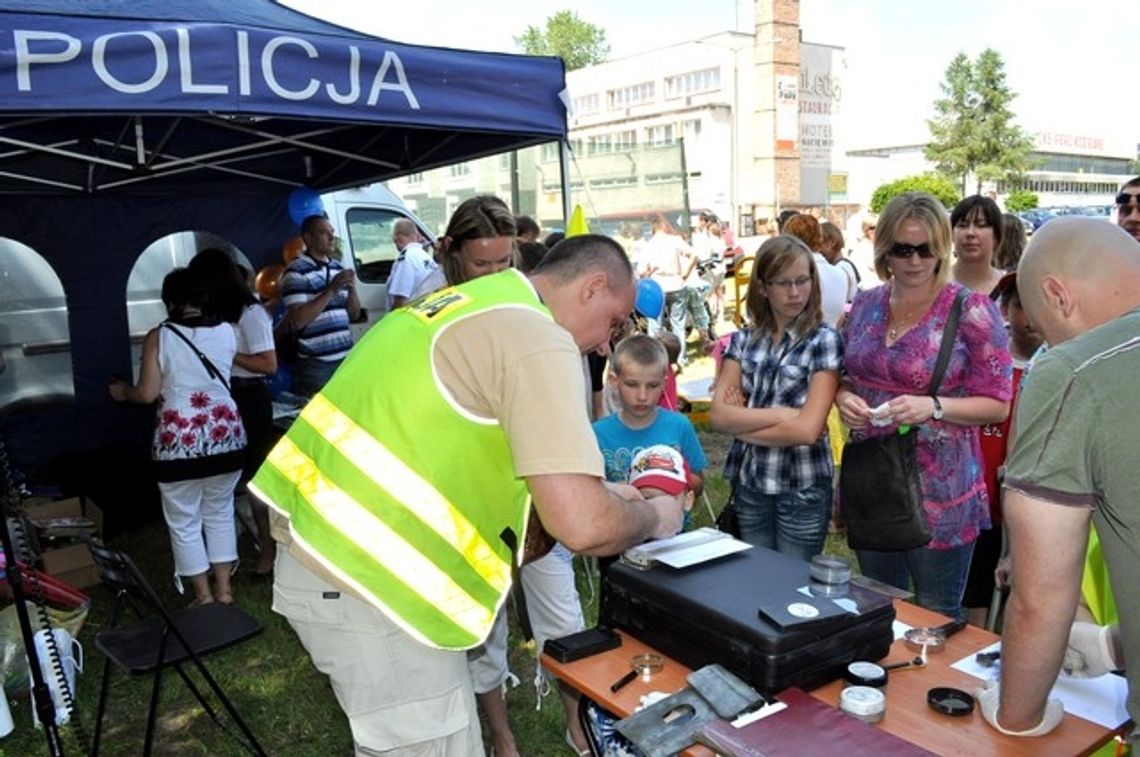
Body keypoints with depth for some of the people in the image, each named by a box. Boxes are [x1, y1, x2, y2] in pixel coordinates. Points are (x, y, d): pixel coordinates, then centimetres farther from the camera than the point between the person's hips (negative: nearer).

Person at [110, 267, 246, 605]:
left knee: (184, 522, 11)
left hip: (179, 441, -3)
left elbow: (148, 394, -7)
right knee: (220, 514, 18)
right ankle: (224, 589, 24)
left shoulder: (158, 338, -7)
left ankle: (204, 596, 18)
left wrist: (122, 391, 13)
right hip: (225, 436, 4)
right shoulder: (226, 332, 2)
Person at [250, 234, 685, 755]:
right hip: (368, 583, -10)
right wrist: (654, 517, 0)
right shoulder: (537, 339, -15)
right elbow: (583, 526, -23)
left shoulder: (474, 305, 14)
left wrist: (599, 492, 23)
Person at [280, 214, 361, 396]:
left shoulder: (338, 267, 12)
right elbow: (297, 320, -17)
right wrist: (331, 290, -19)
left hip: (346, 359, 6)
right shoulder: (296, 272, -8)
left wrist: (352, 288, -4)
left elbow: (354, 315, 15)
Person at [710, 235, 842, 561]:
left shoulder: (824, 340, -10)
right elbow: (718, 415, -9)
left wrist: (741, 422, -10)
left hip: (803, 490, -3)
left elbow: (807, 429, -19)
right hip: (748, 484, 4)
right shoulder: (743, 339, 1)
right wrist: (783, 414, -17)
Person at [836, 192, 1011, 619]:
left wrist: (934, 407, -25)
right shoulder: (865, 305, 4)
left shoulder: (972, 310, -10)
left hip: (939, 491, -4)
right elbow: (843, 375, 14)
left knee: (938, 618, 11)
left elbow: (997, 405, -9)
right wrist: (843, 396, -9)